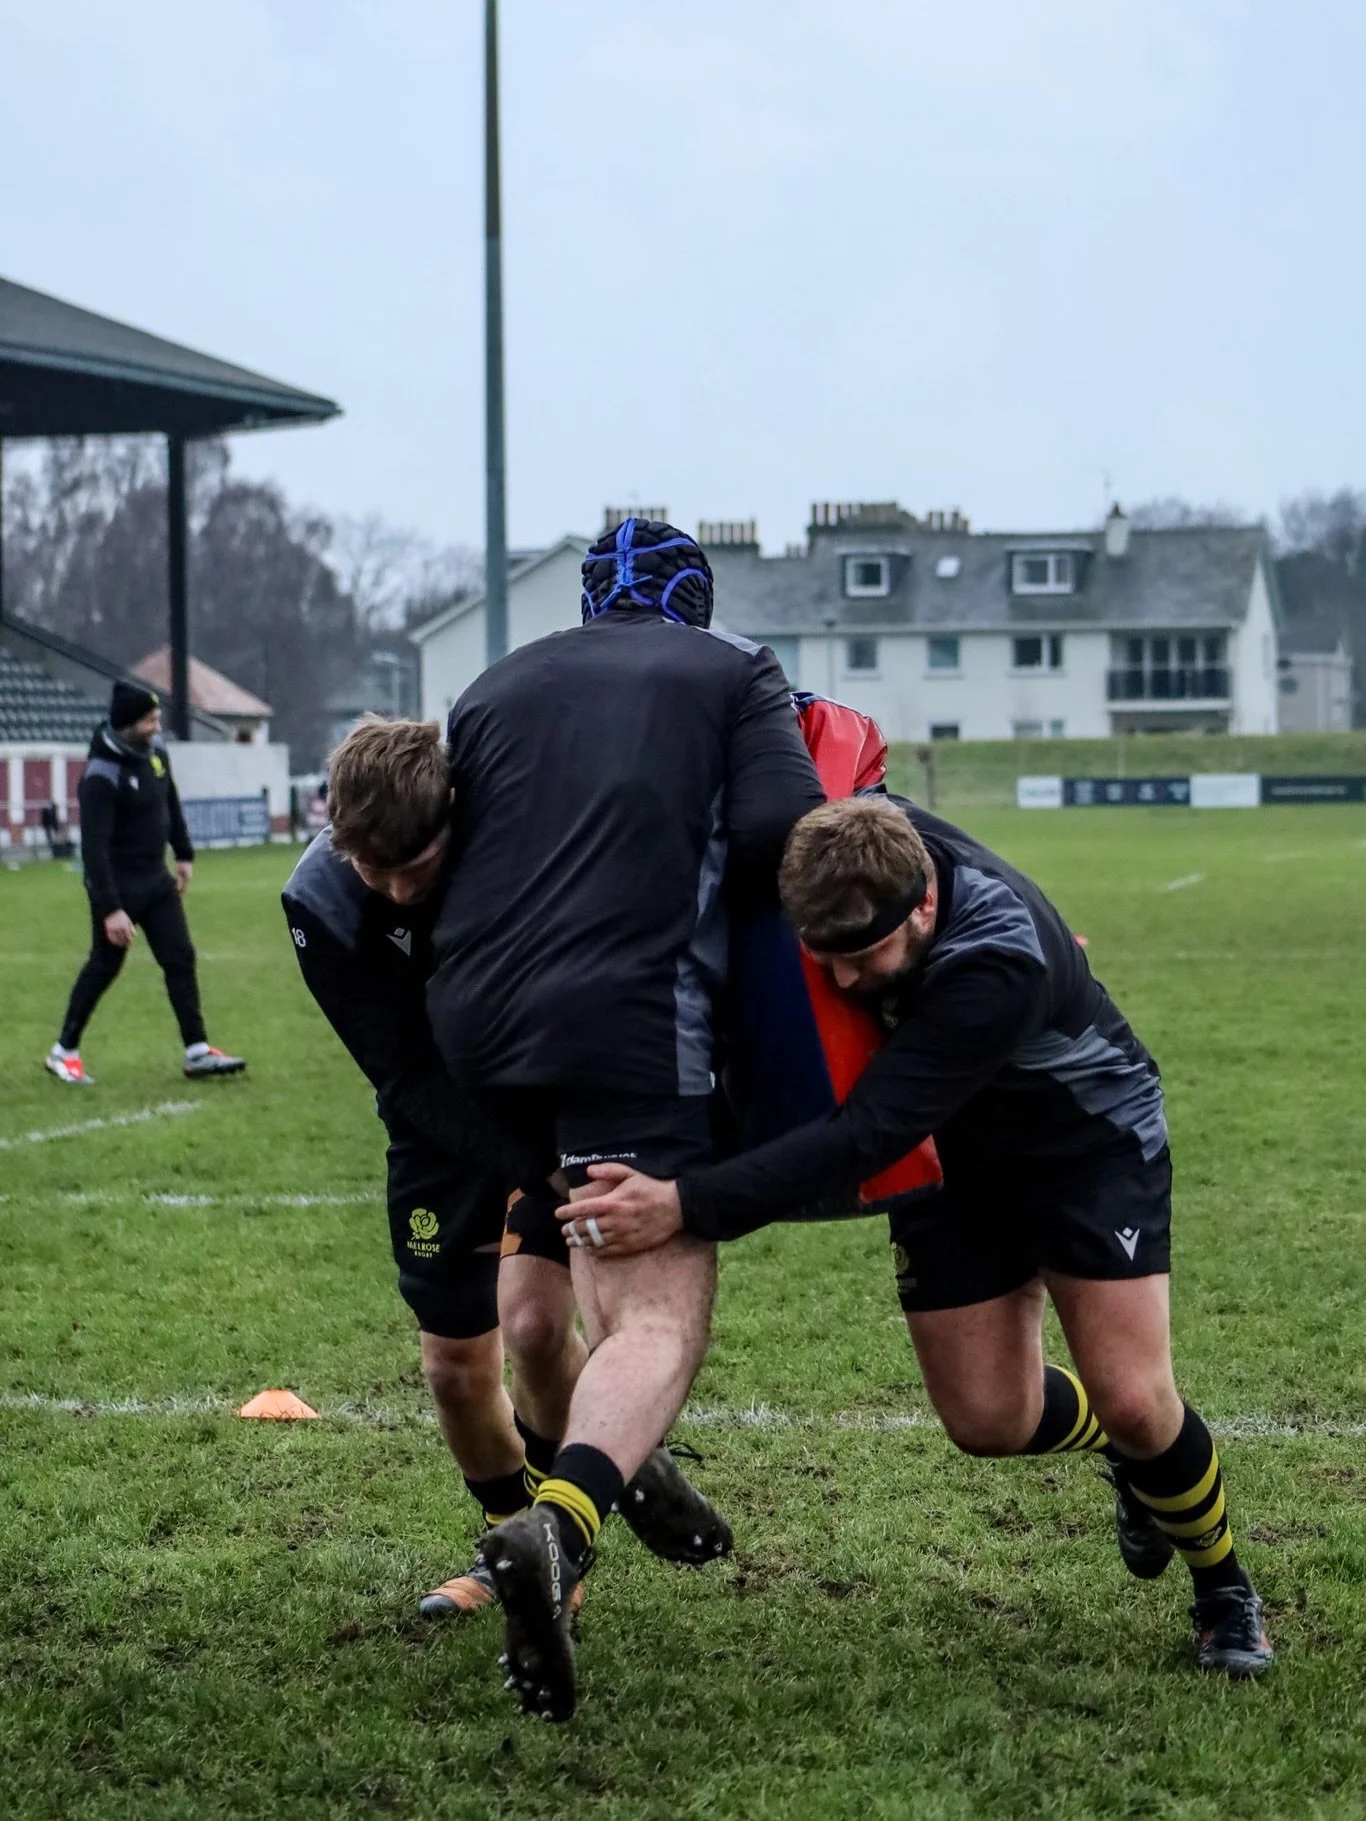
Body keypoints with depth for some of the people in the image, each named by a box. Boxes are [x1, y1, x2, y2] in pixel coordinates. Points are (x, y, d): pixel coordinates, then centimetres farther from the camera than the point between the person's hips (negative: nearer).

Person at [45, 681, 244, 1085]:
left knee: (181, 959, 3)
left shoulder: (155, 749, -2)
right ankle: (63, 1052, 19)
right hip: (118, 885, -7)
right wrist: (109, 909, -30)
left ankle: (197, 1051, 6)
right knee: (104, 967, 4)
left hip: (156, 879, 7)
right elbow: (94, 847, -27)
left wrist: (184, 854, 18)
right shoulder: (102, 775, -25)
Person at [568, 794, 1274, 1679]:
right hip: (953, 1151, 6)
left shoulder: (999, 962, -43)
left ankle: (1224, 1590, 16)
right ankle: (1129, 1451, 34)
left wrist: (685, 1207, -53)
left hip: (1091, 1141, -6)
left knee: (1132, 1400, -14)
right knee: (988, 1418, 0)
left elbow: (868, 1133, -47)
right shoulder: (866, 833, -25)